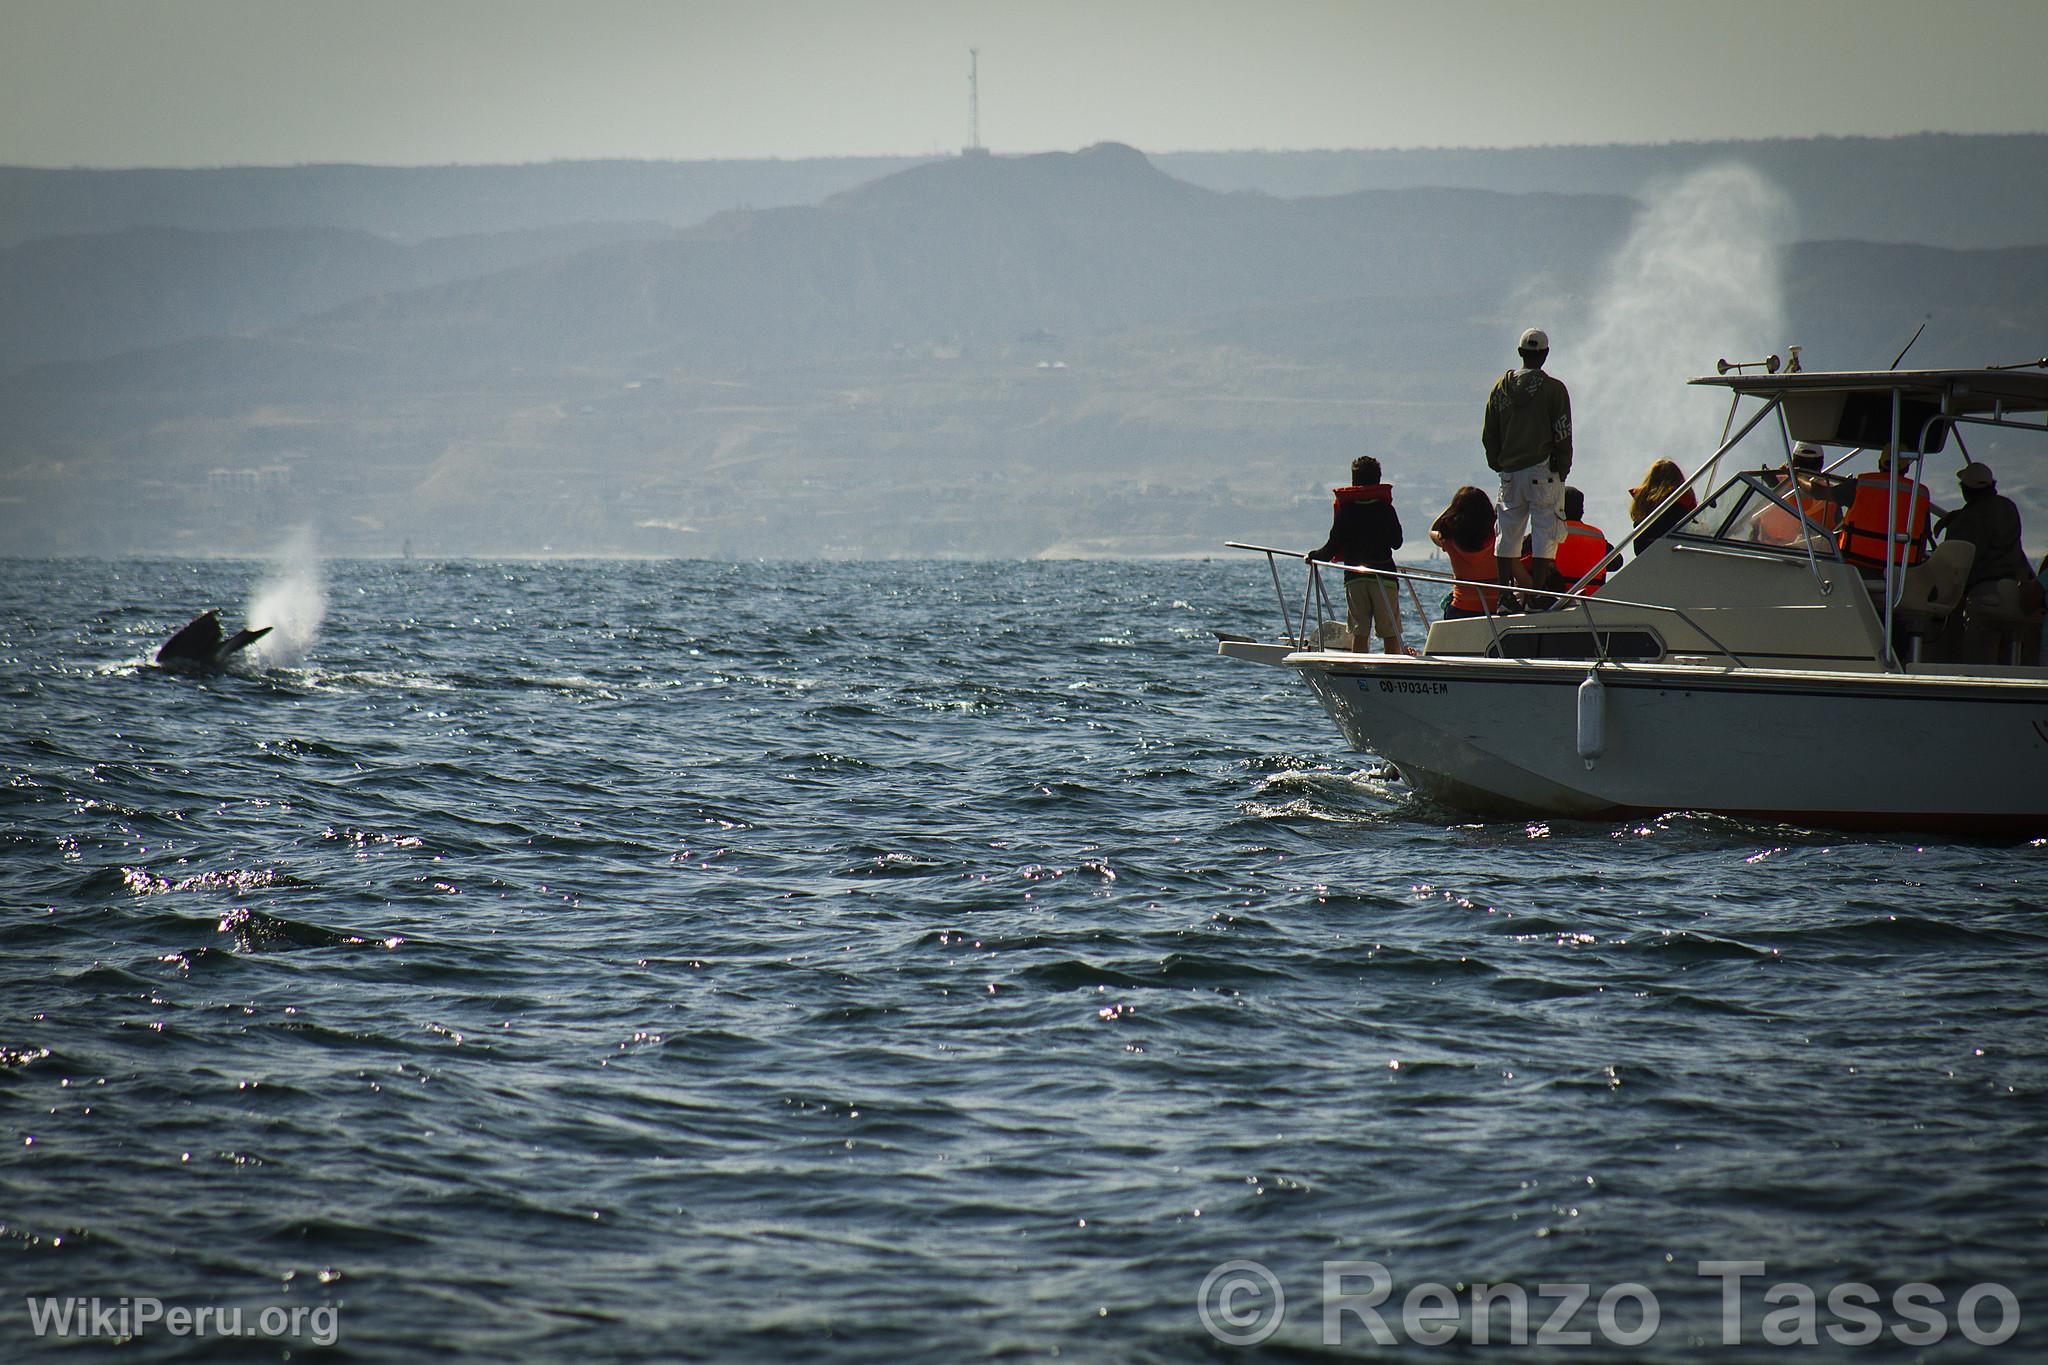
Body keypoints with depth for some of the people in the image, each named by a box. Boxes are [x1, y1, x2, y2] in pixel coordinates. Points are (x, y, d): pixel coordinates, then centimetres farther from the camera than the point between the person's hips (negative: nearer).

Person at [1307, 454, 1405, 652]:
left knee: (1359, 632, 3)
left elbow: (1333, 546, 0)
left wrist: (1315, 555, 18)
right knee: (1390, 633, 0)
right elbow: (1397, 542, 6)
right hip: (1383, 575, -1)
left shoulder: (1344, 509, 1)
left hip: (1354, 578, 1)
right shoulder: (1385, 509, -1)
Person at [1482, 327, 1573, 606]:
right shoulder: (1554, 389, -6)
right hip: (1543, 471, -4)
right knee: (1544, 534, -3)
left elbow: (1488, 435, 10)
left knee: (1507, 534, 9)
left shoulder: (1501, 387, 7)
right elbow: (1563, 436, -5)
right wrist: (1562, 469, 5)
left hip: (1509, 473, 4)